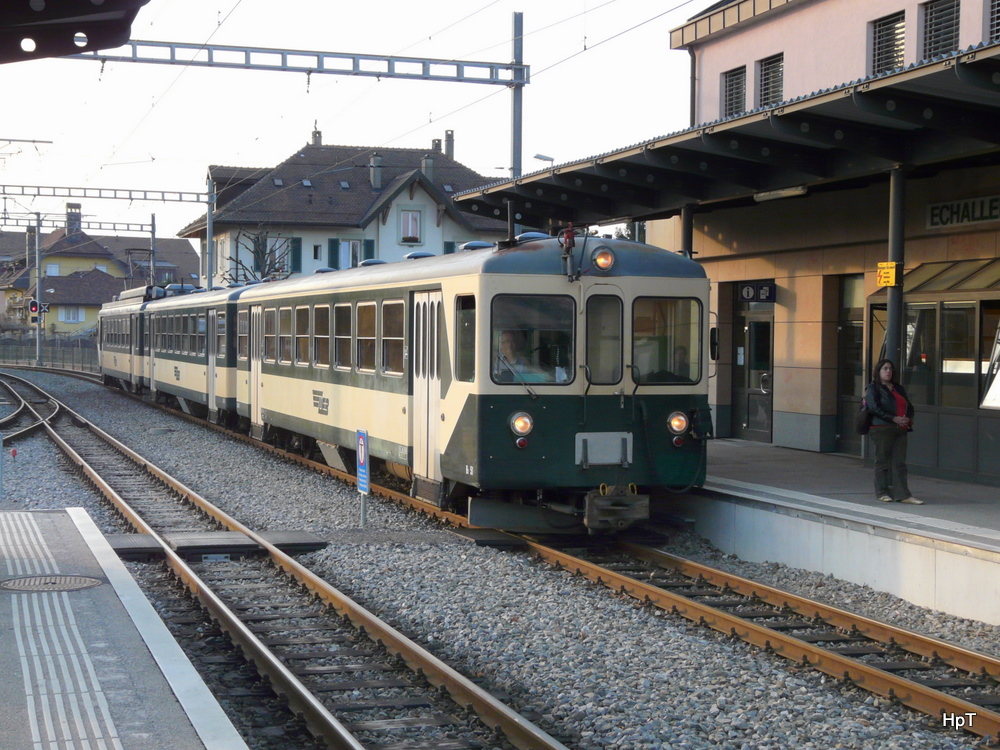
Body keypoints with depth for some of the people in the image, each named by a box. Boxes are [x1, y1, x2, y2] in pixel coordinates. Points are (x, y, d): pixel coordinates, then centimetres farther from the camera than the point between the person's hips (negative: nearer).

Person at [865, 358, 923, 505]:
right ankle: (882, 492, 9)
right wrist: (893, 418, -19)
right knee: (882, 461, 1)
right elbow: (874, 408, -13)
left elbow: (909, 406, 20)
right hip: (881, 429, -6)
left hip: (900, 429, 6)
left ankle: (902, 494, -1)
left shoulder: (898, 388, 21)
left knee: (899, 462, 1)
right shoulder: (873, 388, 0)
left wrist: (908, 418, -3)